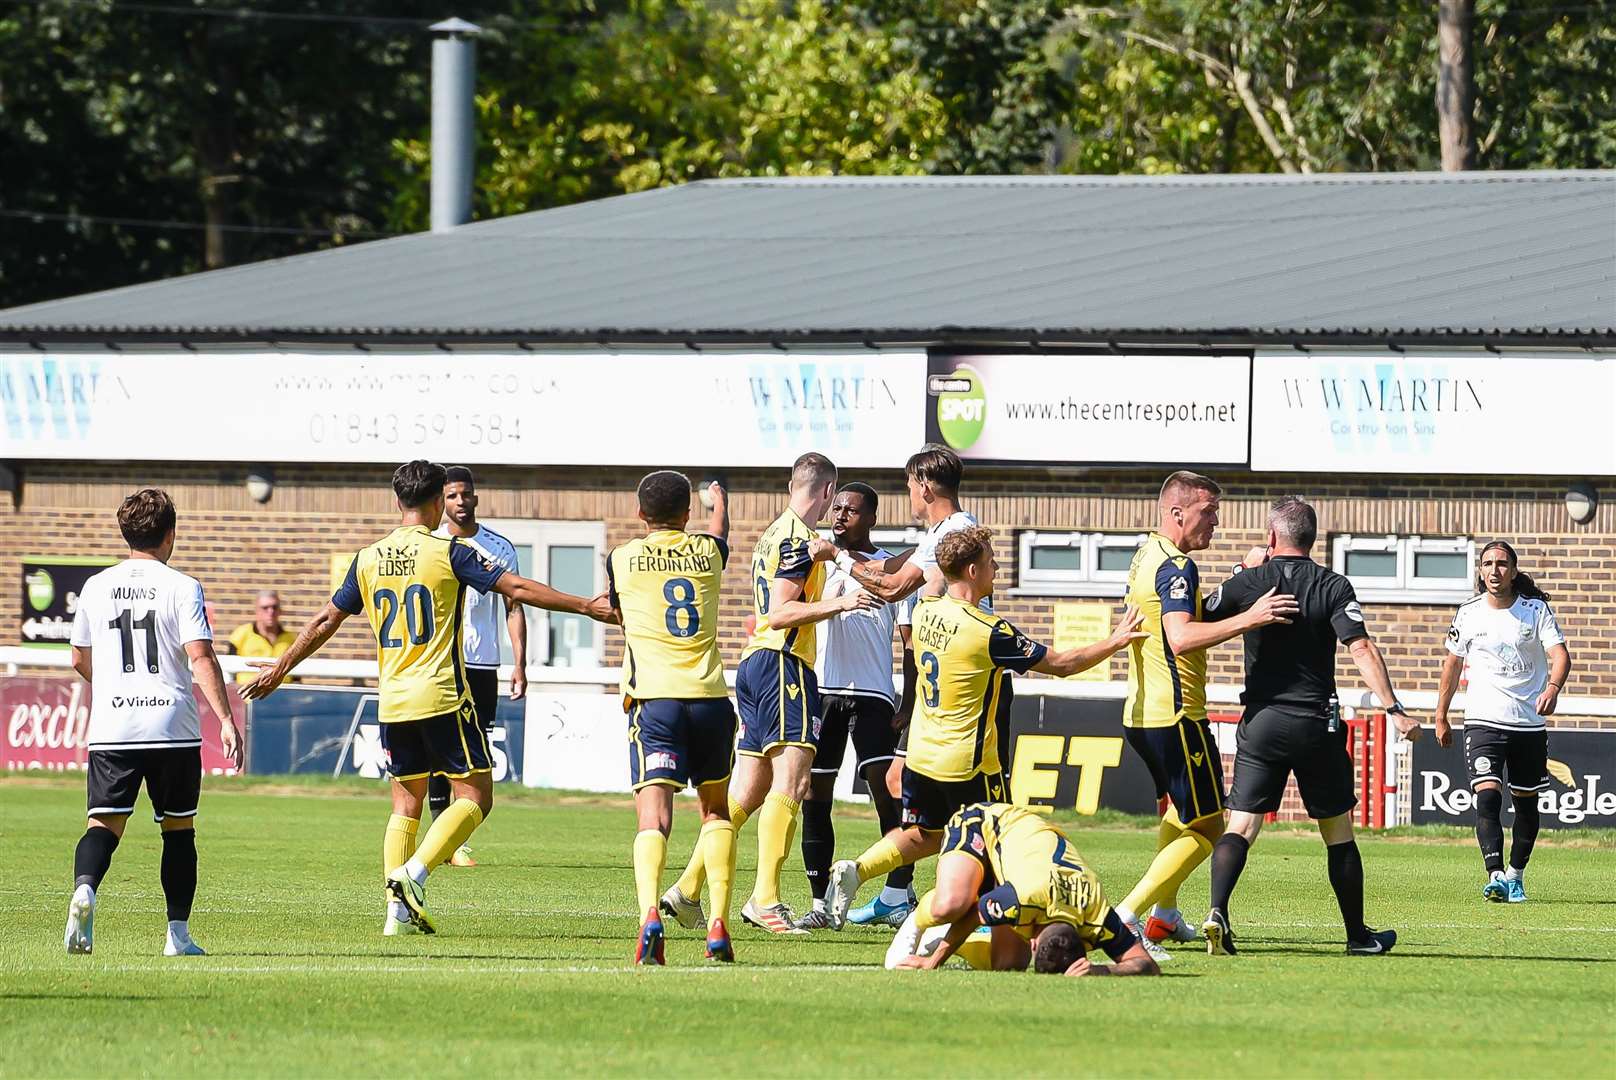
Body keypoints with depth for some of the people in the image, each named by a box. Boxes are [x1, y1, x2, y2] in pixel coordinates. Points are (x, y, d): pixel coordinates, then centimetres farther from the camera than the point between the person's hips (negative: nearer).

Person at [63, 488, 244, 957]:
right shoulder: (182, 588, -3)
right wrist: (226, 720, -13)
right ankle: (178, 933, 11)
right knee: (178, 827, 11)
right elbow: (201, 658, -13)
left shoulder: (96, 587, 9)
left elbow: (81, 660, 21)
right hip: (172, 725, -2)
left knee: (104, 821, -1)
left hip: (111, 725, 2)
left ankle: (85, 888, -32)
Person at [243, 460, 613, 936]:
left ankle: (398, 907, 4)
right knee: (474, 797, 0)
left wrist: (280, 668, 28)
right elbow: (517, 589, -10)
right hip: (442, 698, -5)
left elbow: (326, 619, 16)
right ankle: (413, 872, -18)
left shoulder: (368, 559, 8)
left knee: (406, 804, 14)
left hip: (392, 701, 5)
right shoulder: (448, 553, -7)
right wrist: (586, 606, -4)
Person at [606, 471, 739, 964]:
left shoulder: (621, 559, 6)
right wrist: (719, 498, 62)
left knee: (653, 816, -11)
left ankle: (649, 914, -35)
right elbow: (720, 530, 39)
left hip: (652, 698, -2)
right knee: (716, 810, 19)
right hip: (711, 696, 2)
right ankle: (718, 923, 7)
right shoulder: (707, 552, 12)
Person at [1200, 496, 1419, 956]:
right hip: (1317, 725, 0)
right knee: (1338, 832, 11)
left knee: (1240, 826, -1)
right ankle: (1358, 934, 18)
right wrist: (1394, 709, -17)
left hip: (1260, 723, 0)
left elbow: (1198, 624, 11)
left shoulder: (1249, 582, -1)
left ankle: (1218, 911, -23)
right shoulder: (1333, 587, -4)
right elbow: (1361, 648, -15)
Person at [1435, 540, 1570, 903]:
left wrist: (1553, 687, -32)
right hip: (1484, 720, -1)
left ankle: (1515, 875, 28)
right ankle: (1496, 877, -26)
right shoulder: (1468, 614, 3)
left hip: (1530, 721, 1)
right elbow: (1452, 664, 13)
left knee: (1526, 802, 10)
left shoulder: (1536, 610, -1)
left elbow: (1560, 654, -11)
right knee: (1488, 795, -19)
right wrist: (1441, 717, 14)